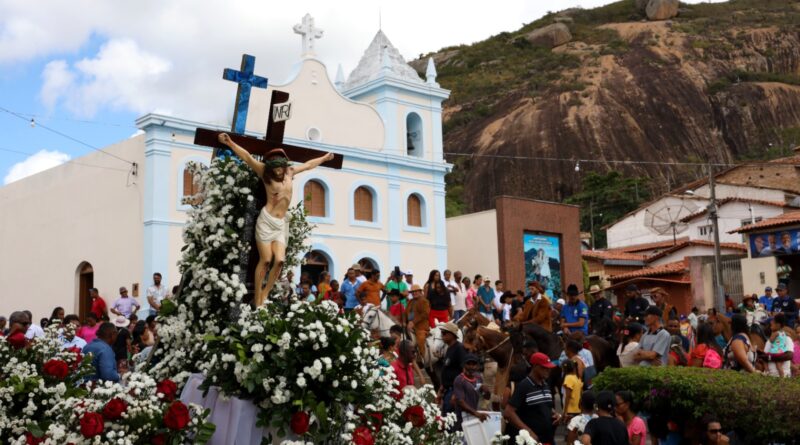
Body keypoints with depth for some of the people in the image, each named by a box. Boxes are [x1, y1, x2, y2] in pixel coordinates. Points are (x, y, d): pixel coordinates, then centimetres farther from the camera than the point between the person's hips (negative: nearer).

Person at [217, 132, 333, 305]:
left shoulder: (290, 172, 13)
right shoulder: (265, 172, 0)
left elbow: (309, 164, 28)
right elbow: (247, 157, -9)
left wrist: (324, 158, 42)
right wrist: (230, 143, -19)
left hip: (282, 223, 5)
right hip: (267, 220, -5)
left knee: (279, 260, -9)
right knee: (265, 260, -9)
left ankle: (265, 294, 4)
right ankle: (258, 299, -4)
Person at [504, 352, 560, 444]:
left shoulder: (546, 385, 13)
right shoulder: (523, 386, -12)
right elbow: (508, 412, -17)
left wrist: (556, 414, 5)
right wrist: (527, 431, -22)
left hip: (549, 439, 8)